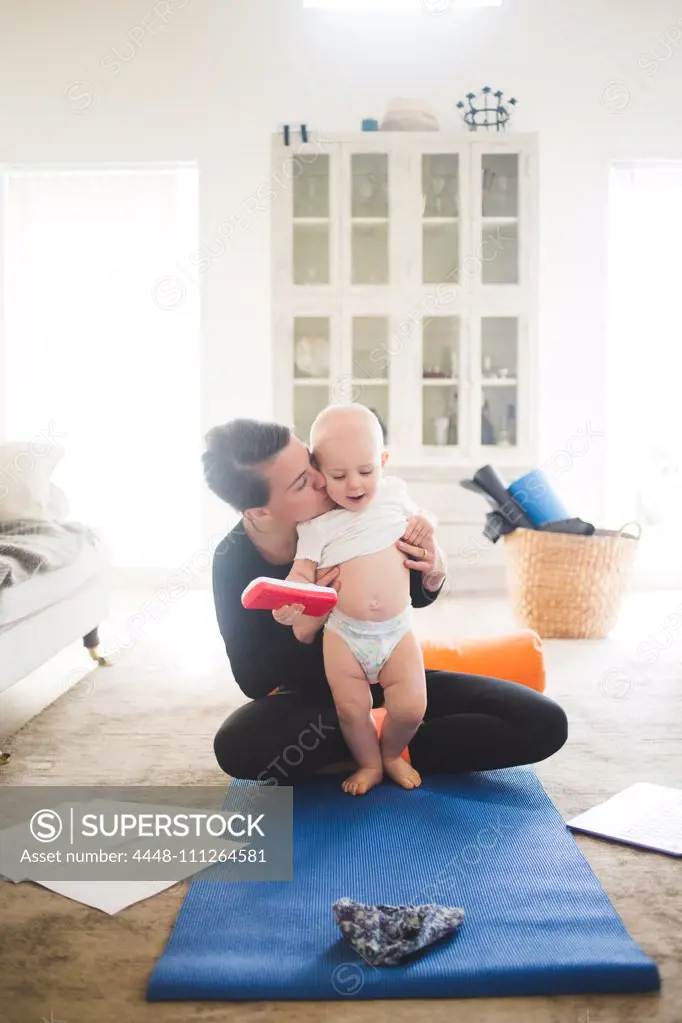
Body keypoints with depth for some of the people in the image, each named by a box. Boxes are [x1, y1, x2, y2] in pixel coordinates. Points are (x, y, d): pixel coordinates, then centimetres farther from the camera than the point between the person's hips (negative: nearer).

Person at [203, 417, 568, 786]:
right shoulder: (233, 560, -19)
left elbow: (414, 595, 0)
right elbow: (253, 681, -14)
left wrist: (434, 572, -25)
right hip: (313, 696, -1)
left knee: (544, 723, -16)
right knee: (236, 747, -36)